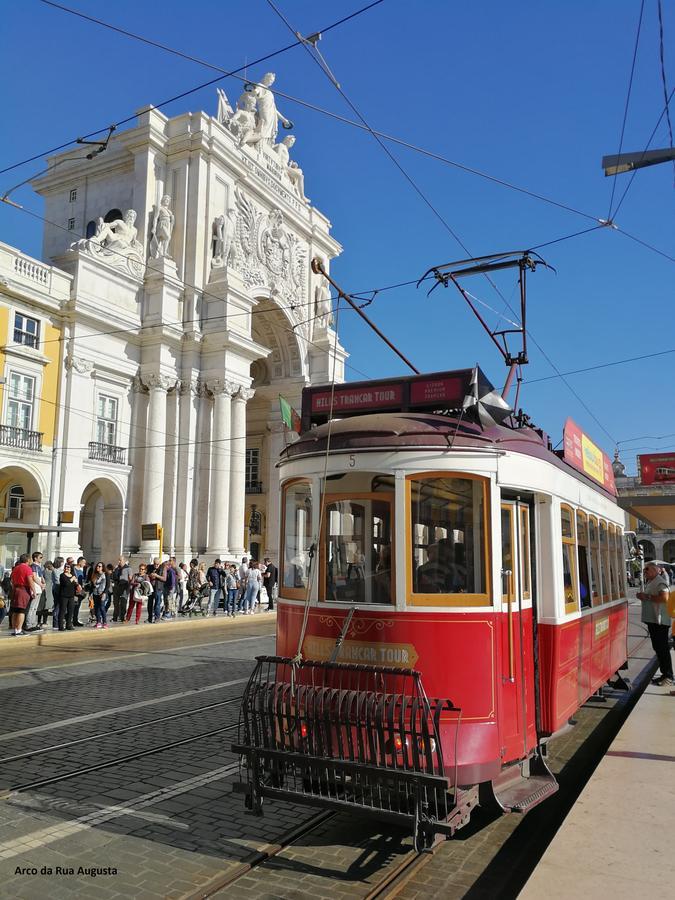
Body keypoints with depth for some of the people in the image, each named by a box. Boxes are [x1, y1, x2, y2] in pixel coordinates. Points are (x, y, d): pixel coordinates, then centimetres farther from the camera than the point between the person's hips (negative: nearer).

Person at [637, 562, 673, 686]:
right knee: (657, 648, 14)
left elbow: (664, 597, -29)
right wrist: (642, 596, 8)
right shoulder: (649, 583, 17)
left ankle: (668, 676, 2)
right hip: (651, 620, 10)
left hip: (660, 621, -10)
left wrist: (647, 597, -22)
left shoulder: (660, 582, -14)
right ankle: (664, 674, 22)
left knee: (662, 648, -5)